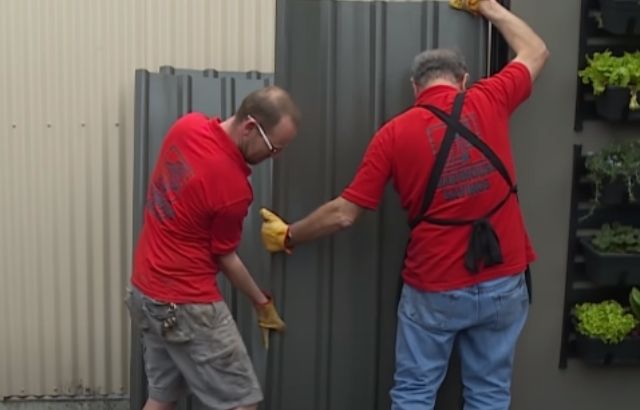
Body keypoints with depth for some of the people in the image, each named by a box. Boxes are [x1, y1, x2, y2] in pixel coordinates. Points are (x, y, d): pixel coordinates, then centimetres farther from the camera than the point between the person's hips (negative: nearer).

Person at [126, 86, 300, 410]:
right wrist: (262, 303, 7)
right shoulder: (233, 188, -24)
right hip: (186, 305, -9)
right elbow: (224, 257, -9)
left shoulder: (187, 124, -4)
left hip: (146, 289, 9)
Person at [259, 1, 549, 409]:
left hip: (434, 289, -2)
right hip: (502, 282, 2)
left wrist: (289, 235, 10)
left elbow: (344, 214, -5)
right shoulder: (489, 101, -3)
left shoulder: (395, 132, -6)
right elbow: (536, 52, 17)